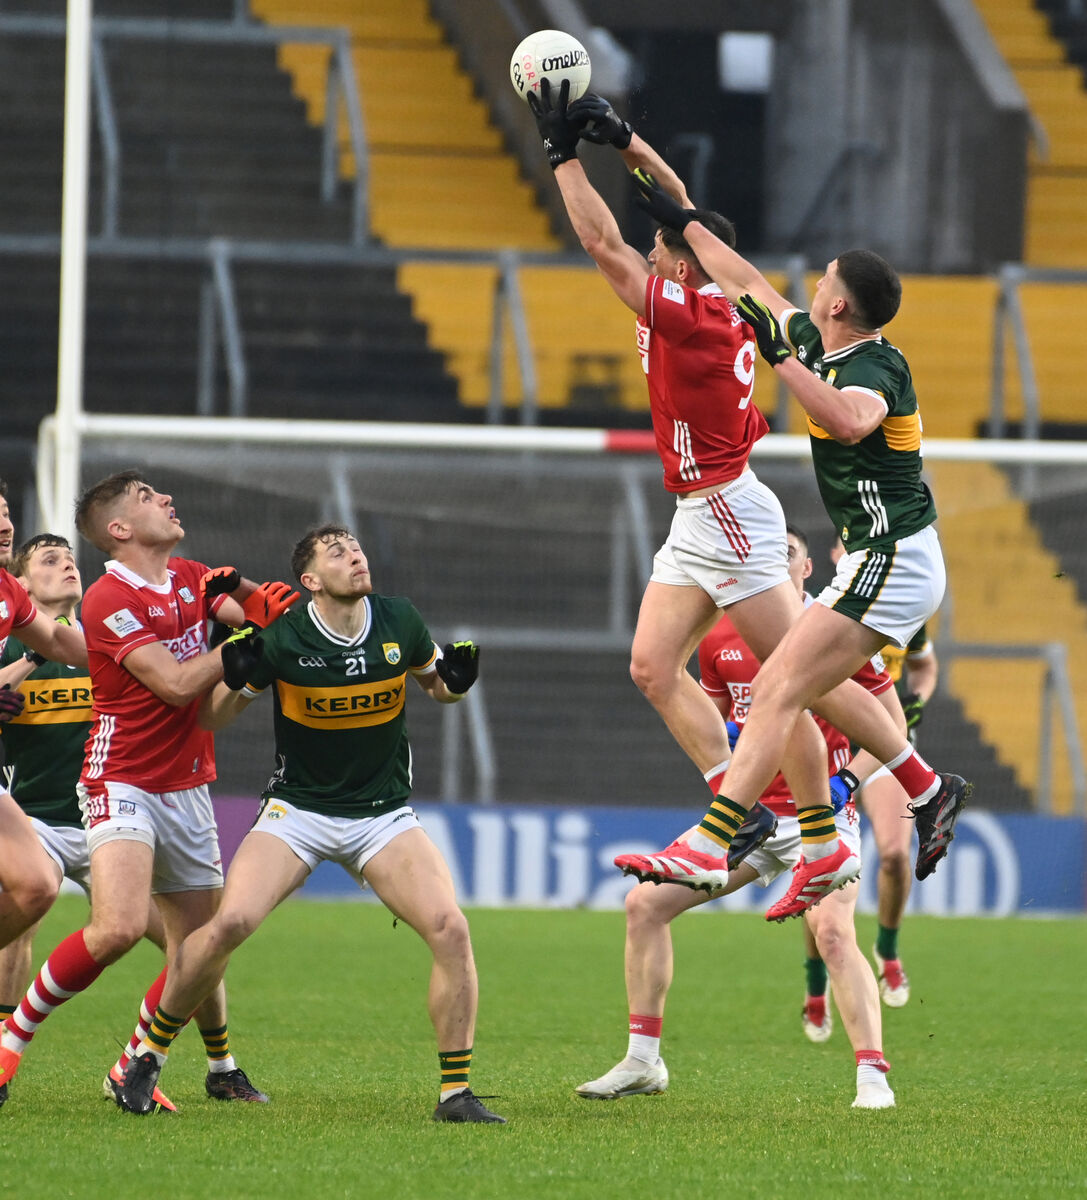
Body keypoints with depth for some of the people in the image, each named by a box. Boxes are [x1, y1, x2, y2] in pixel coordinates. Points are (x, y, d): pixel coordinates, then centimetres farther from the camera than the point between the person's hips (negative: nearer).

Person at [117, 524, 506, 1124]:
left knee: (451, 930, -18)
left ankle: (455, 1091, -7)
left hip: (384, 815, 3)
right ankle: (150, 1052, -1)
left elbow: (434, 683, 15)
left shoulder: (400, 621, -4)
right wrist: (233, 678, -25)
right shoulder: (283, 638, -13)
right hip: (297, 810, -2)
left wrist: (455, 678, -8)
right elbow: (211, 719, -4)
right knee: (229, 924, -23)